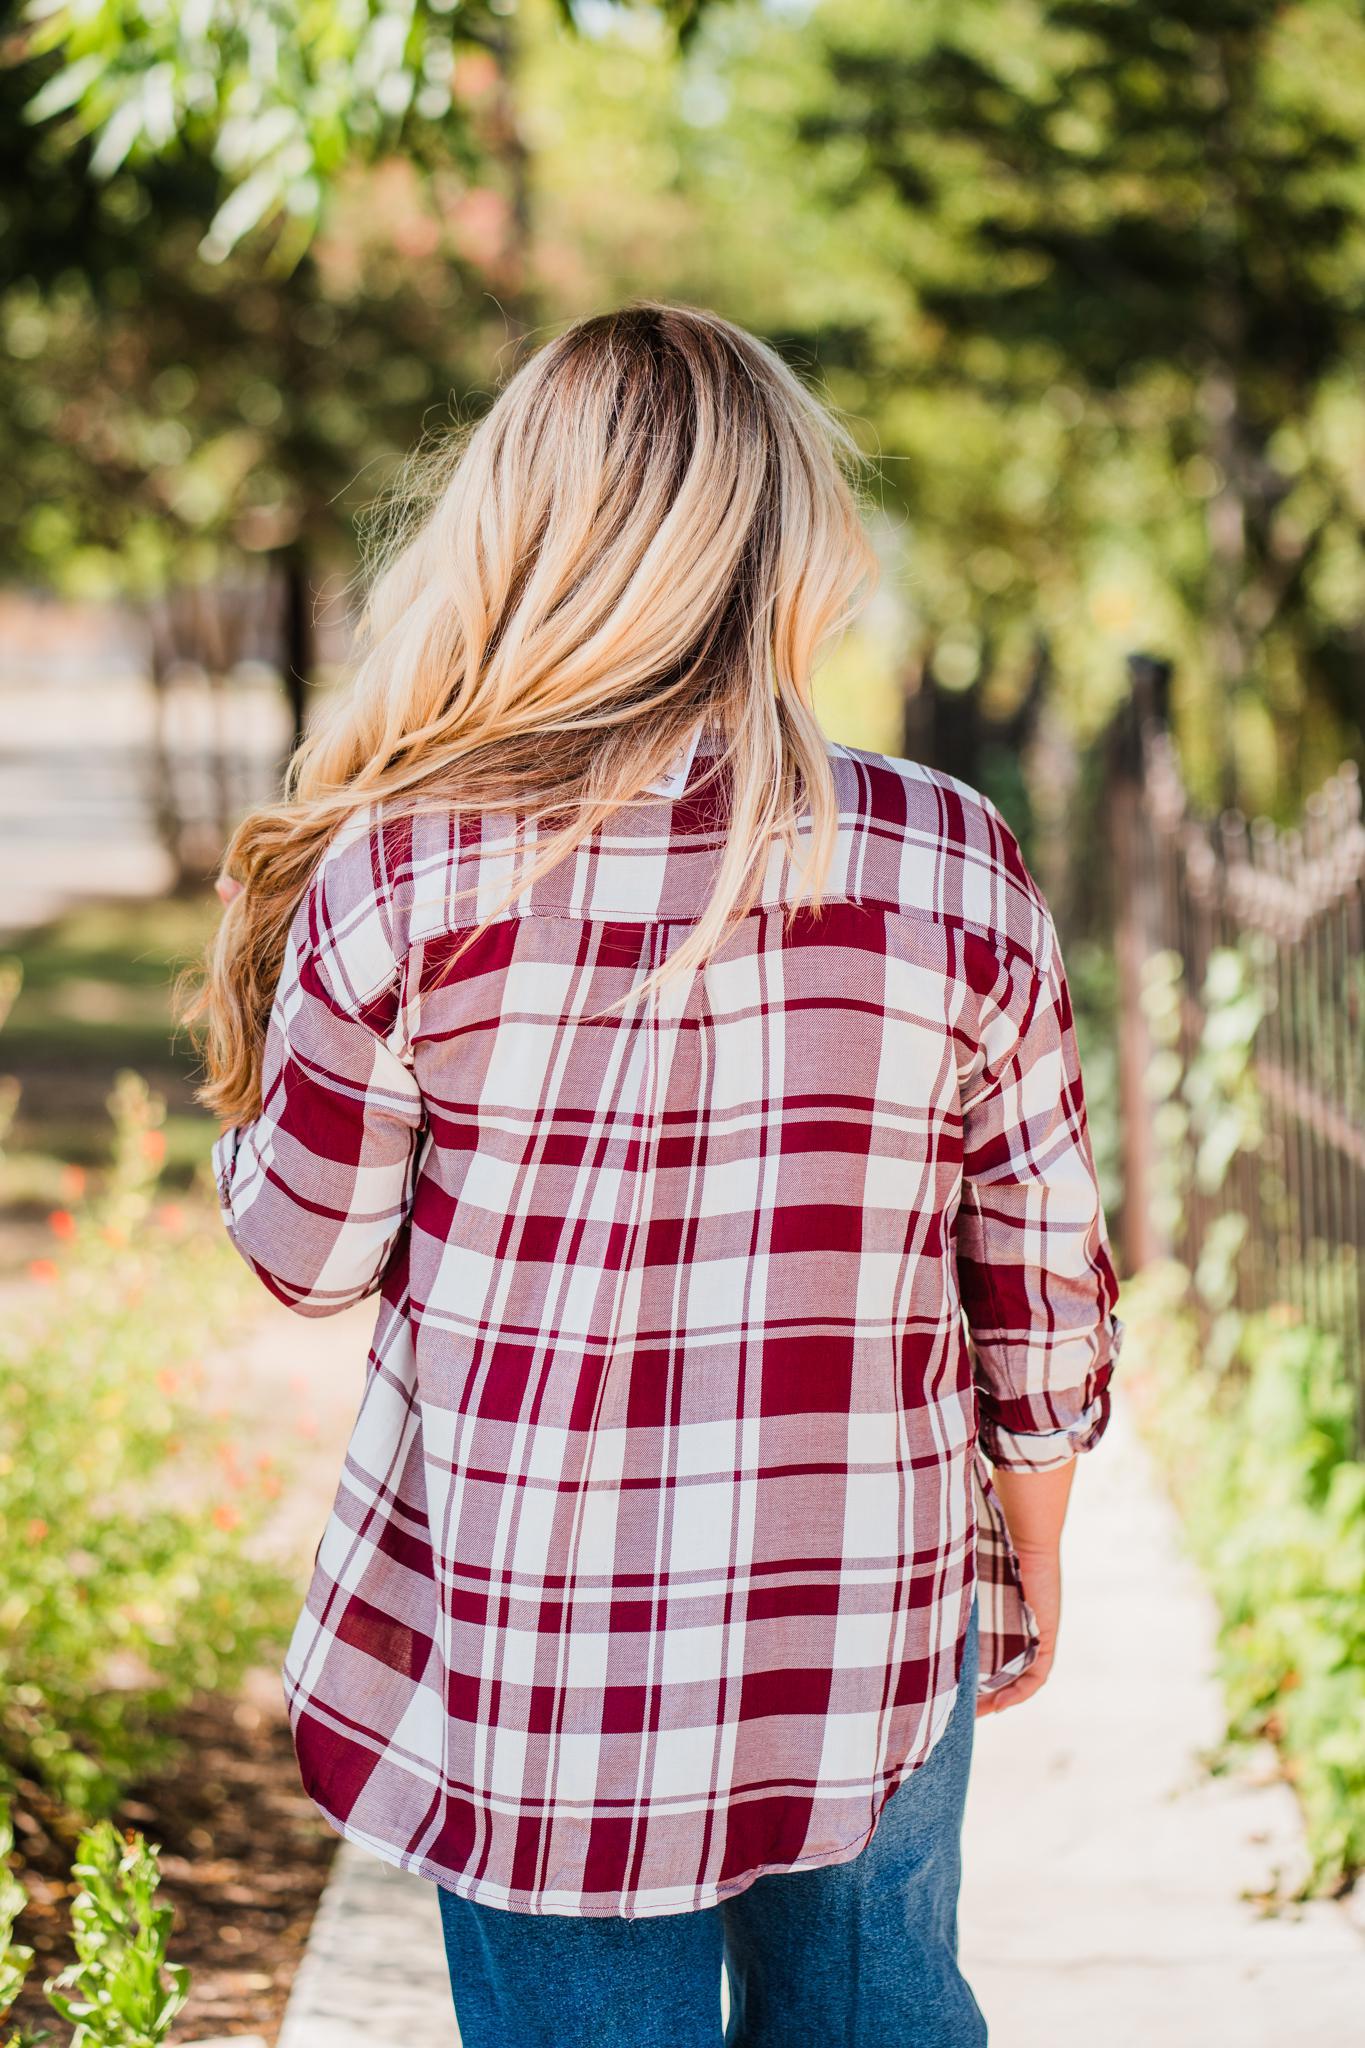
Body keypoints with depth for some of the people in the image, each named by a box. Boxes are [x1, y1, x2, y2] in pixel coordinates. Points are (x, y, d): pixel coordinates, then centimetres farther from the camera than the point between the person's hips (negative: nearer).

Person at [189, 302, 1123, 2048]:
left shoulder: (404, 874, -14)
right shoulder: (955, 870, -10)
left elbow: (309, 1252, -2)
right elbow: (1041, 1289, -1)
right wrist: (1029, 1569, 15)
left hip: (533, 1655, -1)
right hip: (873, 1642, 2)